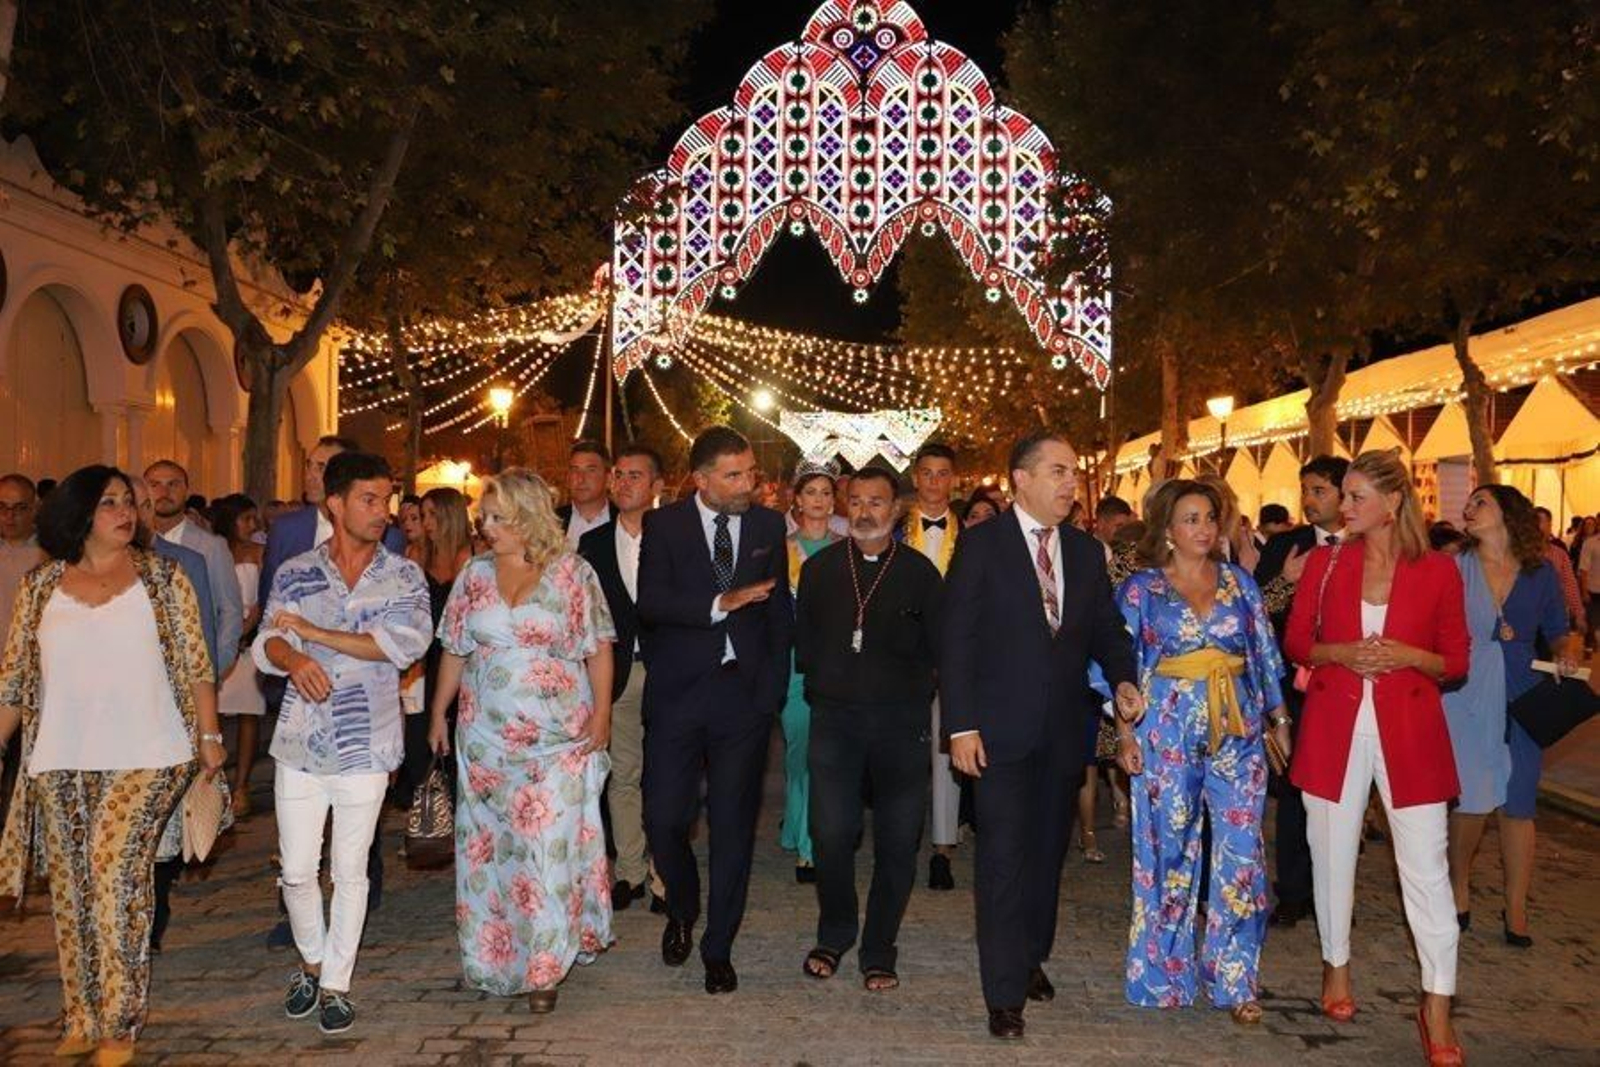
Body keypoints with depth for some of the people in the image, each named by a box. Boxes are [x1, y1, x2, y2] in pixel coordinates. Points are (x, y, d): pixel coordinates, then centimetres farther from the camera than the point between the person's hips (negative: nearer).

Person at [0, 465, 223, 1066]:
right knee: (70, 888, 7)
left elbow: (195, 665, 2)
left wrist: (209, 736, -3)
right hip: (59, 765, 3)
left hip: (144, 759, -3)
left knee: (115, 870, -13)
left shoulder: (162, 578, 2)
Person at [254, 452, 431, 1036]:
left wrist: (312, 631, -14)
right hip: (299, 742, 1)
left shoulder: (404, 575, -2)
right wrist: (294, 658, -27)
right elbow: (266, 644, -2)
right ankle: (312, 959, 34)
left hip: (365, 745, -1)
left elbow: (407, 643, -17)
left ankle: (335, 983, 24)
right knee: (296, 870, 7)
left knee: (350, 872, 8)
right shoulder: (294, 574, 3)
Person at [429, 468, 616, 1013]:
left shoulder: (572, 573, -3)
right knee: (490, 845, 9)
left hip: (559, 739, -3)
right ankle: (494, 958, 24)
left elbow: (598, 648, -2)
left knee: (549, 846, -2)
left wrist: (601, 714, -9)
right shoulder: (474, 575, 6)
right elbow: (455, 651, 11)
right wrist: (438, 713, 9)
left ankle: (543, 967, 10)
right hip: (486, 736, 3)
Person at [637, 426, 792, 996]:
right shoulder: (663, 525, 0)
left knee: (733, 825, 5)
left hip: (744, 692, 1)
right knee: (664, 819, 1)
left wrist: (773, 687, 3)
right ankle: (682, 910, 31)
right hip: (678, 692, -1)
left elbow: (781, 611, 9)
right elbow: (650, 602, -13)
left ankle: (718, 948, 20)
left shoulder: (768, 526, 6)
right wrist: (718, 604, -25)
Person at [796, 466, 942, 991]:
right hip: (834, 716, 1)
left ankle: (879, 952, 19)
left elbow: (936, 649, 5)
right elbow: (803, 642, 13)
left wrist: (902, 685, -1)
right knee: (831, 833, -3)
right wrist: (825, 682, 5)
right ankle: (834, 936, 21)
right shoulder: (819, 568, 8)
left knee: (897, 840, 3)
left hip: (901, 720, 0)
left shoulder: (920, 571, 3)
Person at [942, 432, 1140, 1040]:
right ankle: (1005, 994, 9)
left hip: (1065, 730, 5)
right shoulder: (982, 545, -7)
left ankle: (1032, 957, 37)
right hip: (1002, 729, -5)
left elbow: (1106, 627, 12)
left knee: (1048, 852, 17)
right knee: (1004, 858, -2)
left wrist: (1122, 677, -10)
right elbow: (955, 639, -9)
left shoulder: (1087, 552, 8)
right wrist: (961, 724, -13)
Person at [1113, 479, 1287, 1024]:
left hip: (1238, 731, 2)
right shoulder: (1141, 588, 2)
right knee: (1169, 851, 6)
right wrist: (1126, 733, -5)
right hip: (1168, 731, -2)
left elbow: (1265, 654, 11)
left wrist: (1279, 719, 6)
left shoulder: (1239, 582, 9)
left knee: (1241, 853, 0)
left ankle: (1236, 978, 13)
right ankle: (1163, 974, 21)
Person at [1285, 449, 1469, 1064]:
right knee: (1332, 854, 11)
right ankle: (1336, 967, 31)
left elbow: (1456, 662, 4)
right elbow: (1295, 642, 7)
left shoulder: (1437, 571, 0)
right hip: (1334, 725, 2)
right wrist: (1341, 652, -12)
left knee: (1426, 867, -2)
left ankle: (1437, 1007, 8)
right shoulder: (1325, 562, 3)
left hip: (1409, 730, -2)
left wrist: (1409, 655, -15)